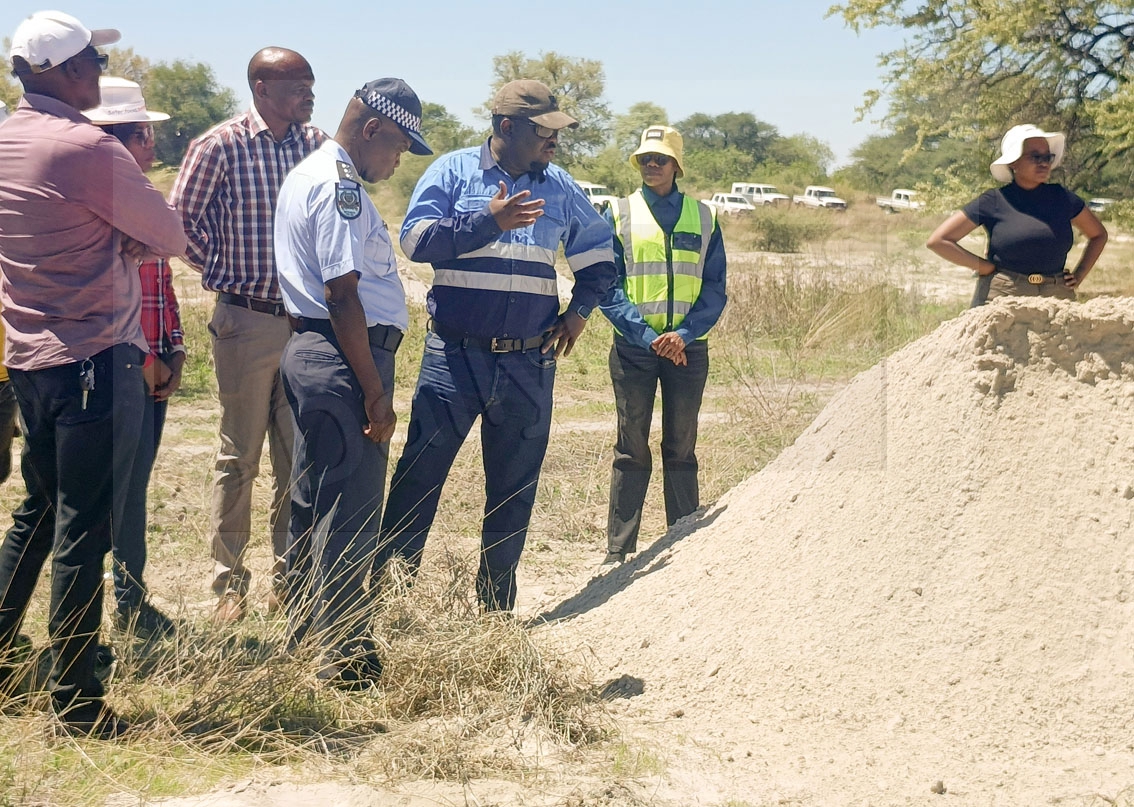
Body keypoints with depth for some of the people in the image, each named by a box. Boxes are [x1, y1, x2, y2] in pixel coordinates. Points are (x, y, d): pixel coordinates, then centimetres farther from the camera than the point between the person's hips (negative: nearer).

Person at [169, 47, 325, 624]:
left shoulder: (318, 145, 3)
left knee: (298, 458, 9)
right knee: (239, 458, 5)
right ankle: (229, 581, 15)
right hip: (245, 322, -3)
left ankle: (288, 577, 20)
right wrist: (220, 274, -1)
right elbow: (180, 218, -2)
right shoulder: (220, 146, -8)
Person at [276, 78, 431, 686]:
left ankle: (303, 627, 30)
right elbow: (342, 295, -21)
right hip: (343, 361, -11)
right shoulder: (339, 186, -15)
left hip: (307, 351, 11)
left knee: (312, 500, 18)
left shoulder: (307, 174, 18)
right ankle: (343, 656, 1)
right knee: (350, 511, -5)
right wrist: (374, 391, -19)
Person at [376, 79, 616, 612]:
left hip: (529, 363, 4)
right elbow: (415, 238, -12)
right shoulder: (453, 171, 0)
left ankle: (497, 605, 20)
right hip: (454, 355, -3)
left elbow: (599, 255, 22)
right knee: (419, 474, -1)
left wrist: (580, 310, 7)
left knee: (514, 488, 9)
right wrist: (489, 221, -18)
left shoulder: (559, 188, 11)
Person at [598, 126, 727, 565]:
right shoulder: (618, 215, 3)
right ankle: (618, 552, 5)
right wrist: (648, 337, -14)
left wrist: (684, 334, -13)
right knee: (631, 450, 1)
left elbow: (715, 289, 3)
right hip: (634, 348, -1)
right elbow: (608, 286, -3)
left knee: (681, 450, 6)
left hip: (688, 348, 1)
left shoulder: (703, 217, 7)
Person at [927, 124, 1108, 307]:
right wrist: (986, 267, -3)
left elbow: (1099, 234, 27)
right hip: (1002, 297, -3)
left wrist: (1079, 275, 14)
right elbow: (938, 240, -1)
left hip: (1056, 299, 3)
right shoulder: (994, 201, 1)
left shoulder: (1061, 198, 11)